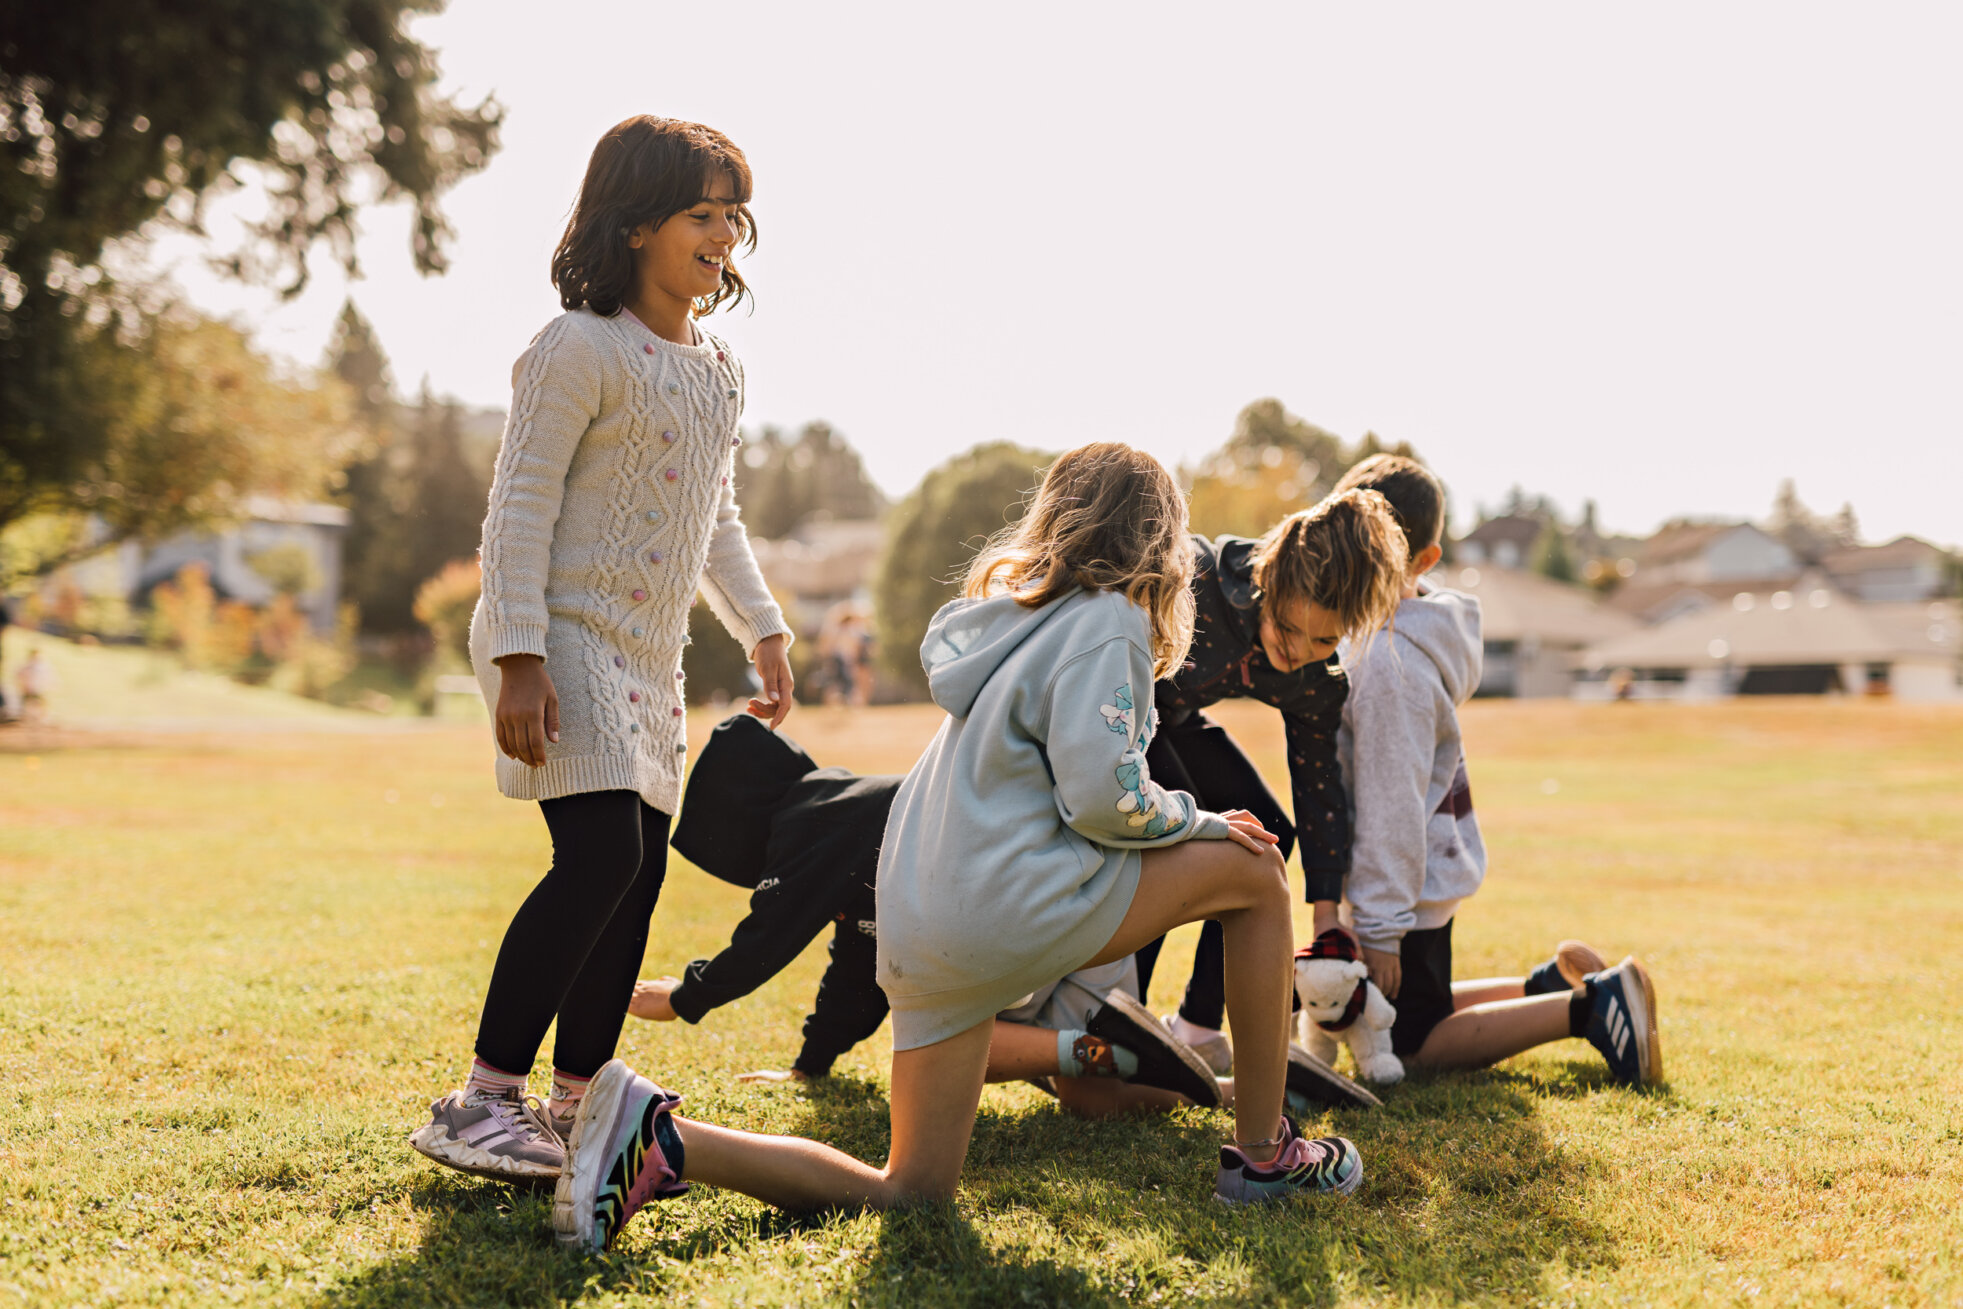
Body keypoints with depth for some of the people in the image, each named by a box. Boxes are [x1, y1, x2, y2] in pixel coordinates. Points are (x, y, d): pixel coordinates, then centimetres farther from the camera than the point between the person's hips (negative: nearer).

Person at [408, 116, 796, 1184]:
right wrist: (520, 660, -21)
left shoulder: (719, 370, 14)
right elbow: (519, 508, -14)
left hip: (651, 655, 9)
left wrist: (763, 630, 16)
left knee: (641, 866, 6)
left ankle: (573, 1104, 17)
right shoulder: (579, 348, -11)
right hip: (565, 635, -8)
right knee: (602, 855, -19)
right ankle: (479, 1103, -11)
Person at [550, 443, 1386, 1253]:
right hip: (1013, 909, -8)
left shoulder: (1011, 611, 20)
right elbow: (1102, 798, -16)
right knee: (1253, 872, 7)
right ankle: (1262, 1156, 12)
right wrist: (1199, 822, 3)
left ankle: (664, 1138, -3)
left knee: (909, 1192, 12)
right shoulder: (1107, 622, -5)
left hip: (922, 928, 8)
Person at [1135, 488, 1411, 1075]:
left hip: (1168, 714, 7)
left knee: (1267, 832, -1)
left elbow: (1317, 783, -8)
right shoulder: (1192, 581, -39)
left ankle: (1197, 1027, 9)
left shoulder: (1317, 675, -18)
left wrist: (1327, 919, -7)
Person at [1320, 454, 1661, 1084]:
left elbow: (1391, 802, -25)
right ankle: (1557, 982, 26)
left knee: (1408, 1044, 5)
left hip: (1409, 885, -9)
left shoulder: (1390, 661, -26)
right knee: (1418, 1008, 27)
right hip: (1437, 865, 9)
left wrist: (1380, 929, -21)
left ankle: (1588, 1006, 2)